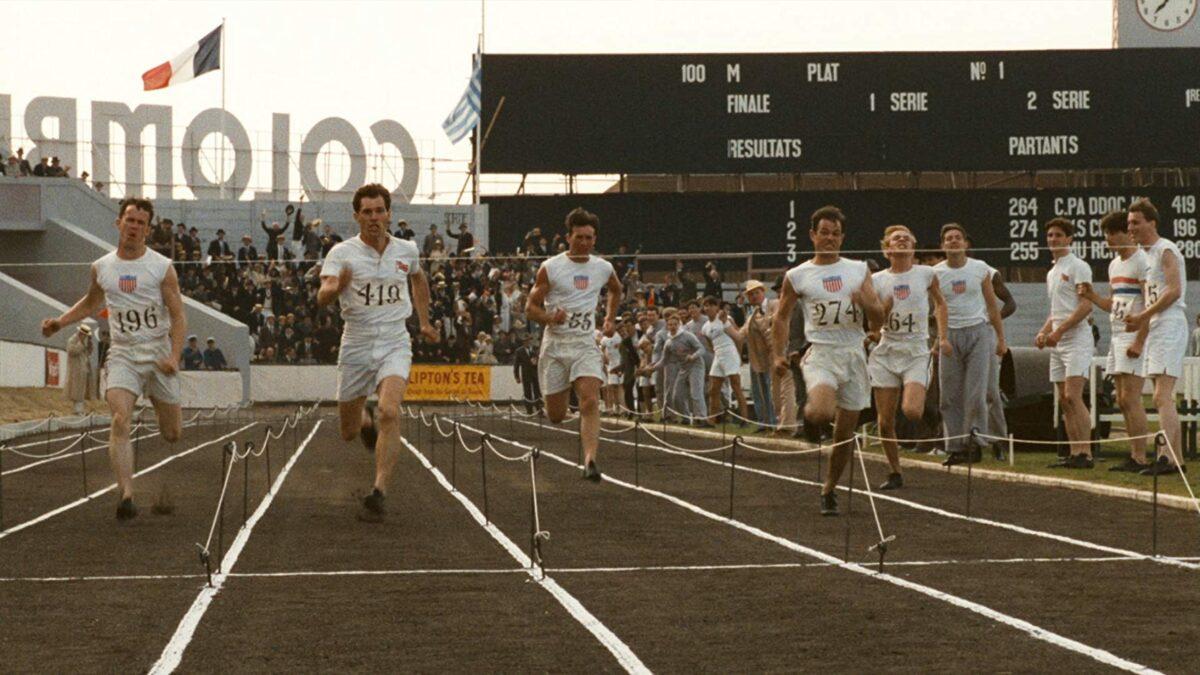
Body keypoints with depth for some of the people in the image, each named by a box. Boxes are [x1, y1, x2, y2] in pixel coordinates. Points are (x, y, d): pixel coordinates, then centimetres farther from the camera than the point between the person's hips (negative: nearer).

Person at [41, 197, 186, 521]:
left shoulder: (162, 267, -4)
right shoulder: (101, 268, 6)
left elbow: (178, 316, -4)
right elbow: (90, 303, 26)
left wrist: (174, 356, -17)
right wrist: (60, 321, 12)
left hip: (159, 354, -1)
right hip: (122, 356, 1)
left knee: (172, 434, 7)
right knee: (120, 420, -23)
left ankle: (159, 404, 46)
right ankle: (126, 495, -27)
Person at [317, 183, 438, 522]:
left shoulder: (407, 250, 3)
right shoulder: (342, 253, -7)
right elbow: (322, 298, -20)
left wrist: (424, 321, 27)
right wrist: (336, 287, -42)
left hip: (395, 344, 0)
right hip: (356, 346, 0)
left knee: (389, 413, -25)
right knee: (349, 432, 10)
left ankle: (378, 494, -24)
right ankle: (365, 419, 49)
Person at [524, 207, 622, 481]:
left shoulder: (603, 268, 6)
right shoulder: (550, 268, -4)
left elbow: (616, 290, 30)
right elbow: (530, 308, -3)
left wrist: (610, 317, 19)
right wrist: (550, 317, -21)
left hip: (585, 345, 1)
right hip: (555, 344, -1)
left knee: (590, 401, -21)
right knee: (555, 416, 4)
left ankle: (590, 461, -28)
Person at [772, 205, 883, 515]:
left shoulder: (859, 270, 8)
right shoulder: (797, 276, 3)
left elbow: (879, 318, 6)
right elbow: (781, 317, 12)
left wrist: (866, 302, -15)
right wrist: (779, 355, 1)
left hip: (854, 354, 3)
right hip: (821, 353, -3)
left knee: (845, 434, 4)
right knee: (823, 412, -31)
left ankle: (829, 491, 22)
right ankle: (809, 413, 6)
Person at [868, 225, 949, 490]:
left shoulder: (926, 274, 2)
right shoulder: (877, 280, 3)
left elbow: (940, 303, 20)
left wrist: (943, 337, 12)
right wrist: (884, 308, -16)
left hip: (916, 352, -2)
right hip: (887, 352, 2)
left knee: (912, 411, -22)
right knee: (885, 421, 0)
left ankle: (927, 410, 15)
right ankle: (895, 474, 16)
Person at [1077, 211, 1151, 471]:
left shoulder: (1141, 261, -10)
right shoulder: (1114, 265, 18)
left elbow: (1151, 305, -16)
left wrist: (1139, 341, -21)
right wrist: (1092, 296, 8)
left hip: (1135, 338, -9)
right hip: (1117, 338, 9)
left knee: (1130, 398, -12)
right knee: (1122, 400, 6)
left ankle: (1140, 458, -10)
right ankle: (1133, 455, 9)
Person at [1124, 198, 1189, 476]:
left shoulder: (1165, 250, -8)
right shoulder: (1147, 254, 21)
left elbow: (1174, 291, -18)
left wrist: (1143, 316, -17)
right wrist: (1140, 321, 10)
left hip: (1169, 327, -10)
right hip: (1156, 329, 10)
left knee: (1162, 397, -18)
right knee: (1163, 398, 10)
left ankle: (1168, 457, -23)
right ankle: (1177, 459, 13)